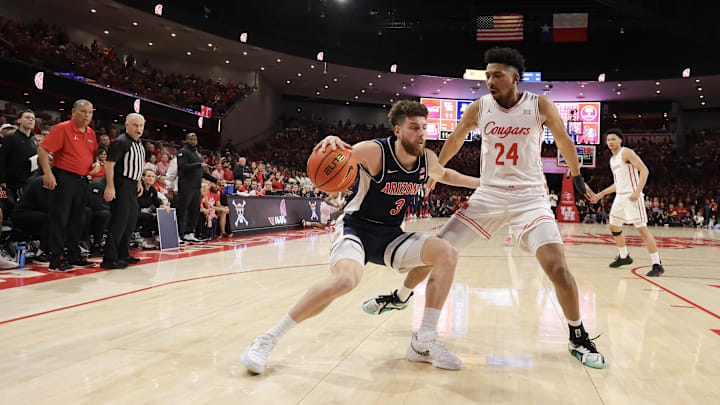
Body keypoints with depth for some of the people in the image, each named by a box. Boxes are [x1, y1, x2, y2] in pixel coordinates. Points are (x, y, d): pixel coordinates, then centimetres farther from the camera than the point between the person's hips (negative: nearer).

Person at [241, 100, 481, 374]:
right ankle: (269, 338, -21)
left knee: (447, 254, -12)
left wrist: (480, 182, 23)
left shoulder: (427, 159, 1)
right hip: (356, 228, -6)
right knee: (346, 279, -36)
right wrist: (332, 141, -46)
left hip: (391, 236, 7)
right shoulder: (375, 152, -19)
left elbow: (444, 175, 25)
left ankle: (424, 342, -5)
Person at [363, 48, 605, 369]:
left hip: (529, 197, -2)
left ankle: (578, 338, 6)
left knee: (557, 266, -17)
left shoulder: (540, 106, -8)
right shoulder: (479, 108, -3)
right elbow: (454, 141, 15)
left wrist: (578, 179, 19)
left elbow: (564, 143, 8)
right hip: (488, 194, 2)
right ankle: (399, 298, 28)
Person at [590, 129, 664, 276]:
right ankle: (624, 257, 35)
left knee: (642, 229, -14)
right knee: (614, 227, 17)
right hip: (619, 196, 9)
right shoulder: (612, 159, 19)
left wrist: (637, 191, -27)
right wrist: (602, 194, 25)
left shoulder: (627, 152, -8)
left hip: (632, 196, -9)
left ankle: (657, 265, -12)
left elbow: (644, 170, -17)